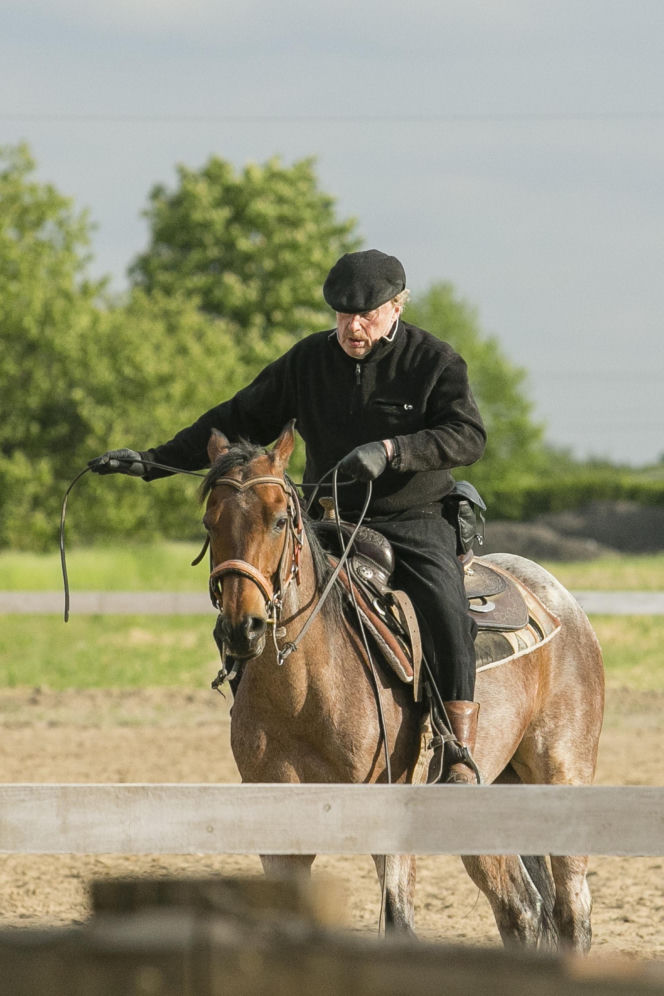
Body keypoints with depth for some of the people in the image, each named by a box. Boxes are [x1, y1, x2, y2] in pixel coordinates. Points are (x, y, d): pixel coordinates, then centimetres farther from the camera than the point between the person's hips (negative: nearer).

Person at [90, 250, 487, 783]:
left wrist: (390, 450, -33)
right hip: (332, 524, 5)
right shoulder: (309, 360, 6)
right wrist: (155, 460, 7)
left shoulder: (435, 360, -6)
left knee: (446, 609, -31)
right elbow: (242, 418, 12)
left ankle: (462, 756, -29)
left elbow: (468, 436, -19)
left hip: (416, 524, -5)